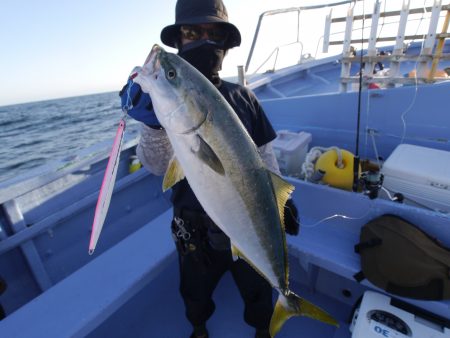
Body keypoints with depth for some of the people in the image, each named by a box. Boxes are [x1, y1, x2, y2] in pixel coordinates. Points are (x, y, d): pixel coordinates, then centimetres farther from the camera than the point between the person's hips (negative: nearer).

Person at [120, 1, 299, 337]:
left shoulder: (242, 96, -4)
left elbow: (264, 154, 2)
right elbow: (158, 166, -17)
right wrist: (152, 123, -34)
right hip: (195, 226, 0)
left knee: (257, 286, 25)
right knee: (196, 289, 26)